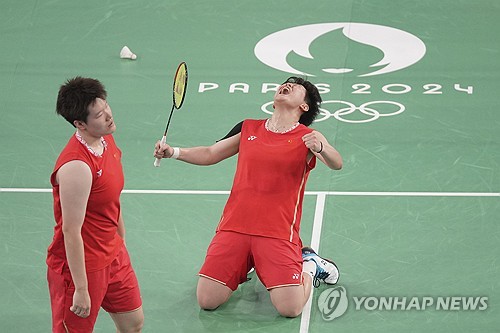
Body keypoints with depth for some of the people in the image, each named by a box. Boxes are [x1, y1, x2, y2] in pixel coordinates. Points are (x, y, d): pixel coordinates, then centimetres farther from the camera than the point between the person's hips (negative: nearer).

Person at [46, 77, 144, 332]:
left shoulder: (106, 141, 0)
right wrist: (81, 290, -23)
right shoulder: (76, 166, -30)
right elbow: (71, 232, -27)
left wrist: (121, 242, 22)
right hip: (80, 263, -9)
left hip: (113, 254, 9)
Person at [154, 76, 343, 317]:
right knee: (206, 301, -5)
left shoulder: (307, 137, 0)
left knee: (290, 308, -16)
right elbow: (209, 155, 21)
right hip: (234, 226, 3)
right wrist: (172, 152, 6)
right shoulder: (248, 129, 12)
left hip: (278, 232, -3)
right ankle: (246, 265, 23)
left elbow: (336, 164, -16)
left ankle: (309, 266, 15)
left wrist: (320, 148, -38)